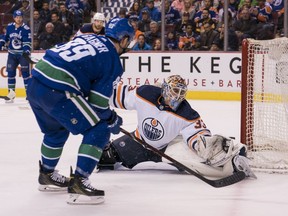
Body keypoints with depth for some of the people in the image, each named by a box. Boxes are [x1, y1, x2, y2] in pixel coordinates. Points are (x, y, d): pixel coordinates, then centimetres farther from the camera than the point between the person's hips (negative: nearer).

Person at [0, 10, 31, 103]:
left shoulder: (26, 29, -11)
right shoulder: (9, 26, 1)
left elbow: (27, 42, -15)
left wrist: (27, 52, -29)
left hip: (23, 54, -4)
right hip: (12, 54, 4)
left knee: (25, 73, -7)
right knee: (11, 73, 3)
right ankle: (11, 94, 9)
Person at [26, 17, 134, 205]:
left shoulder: (88, 38, 22)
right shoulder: (113, 61, 1)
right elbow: (97, 101, -2)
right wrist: (112, 120, 18)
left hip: (35, 84, 9)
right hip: (56, 90, -9)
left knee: (56, 130, 33)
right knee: (99, 131, 1)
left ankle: (47, 175, 47)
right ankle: (78, 183, -4)